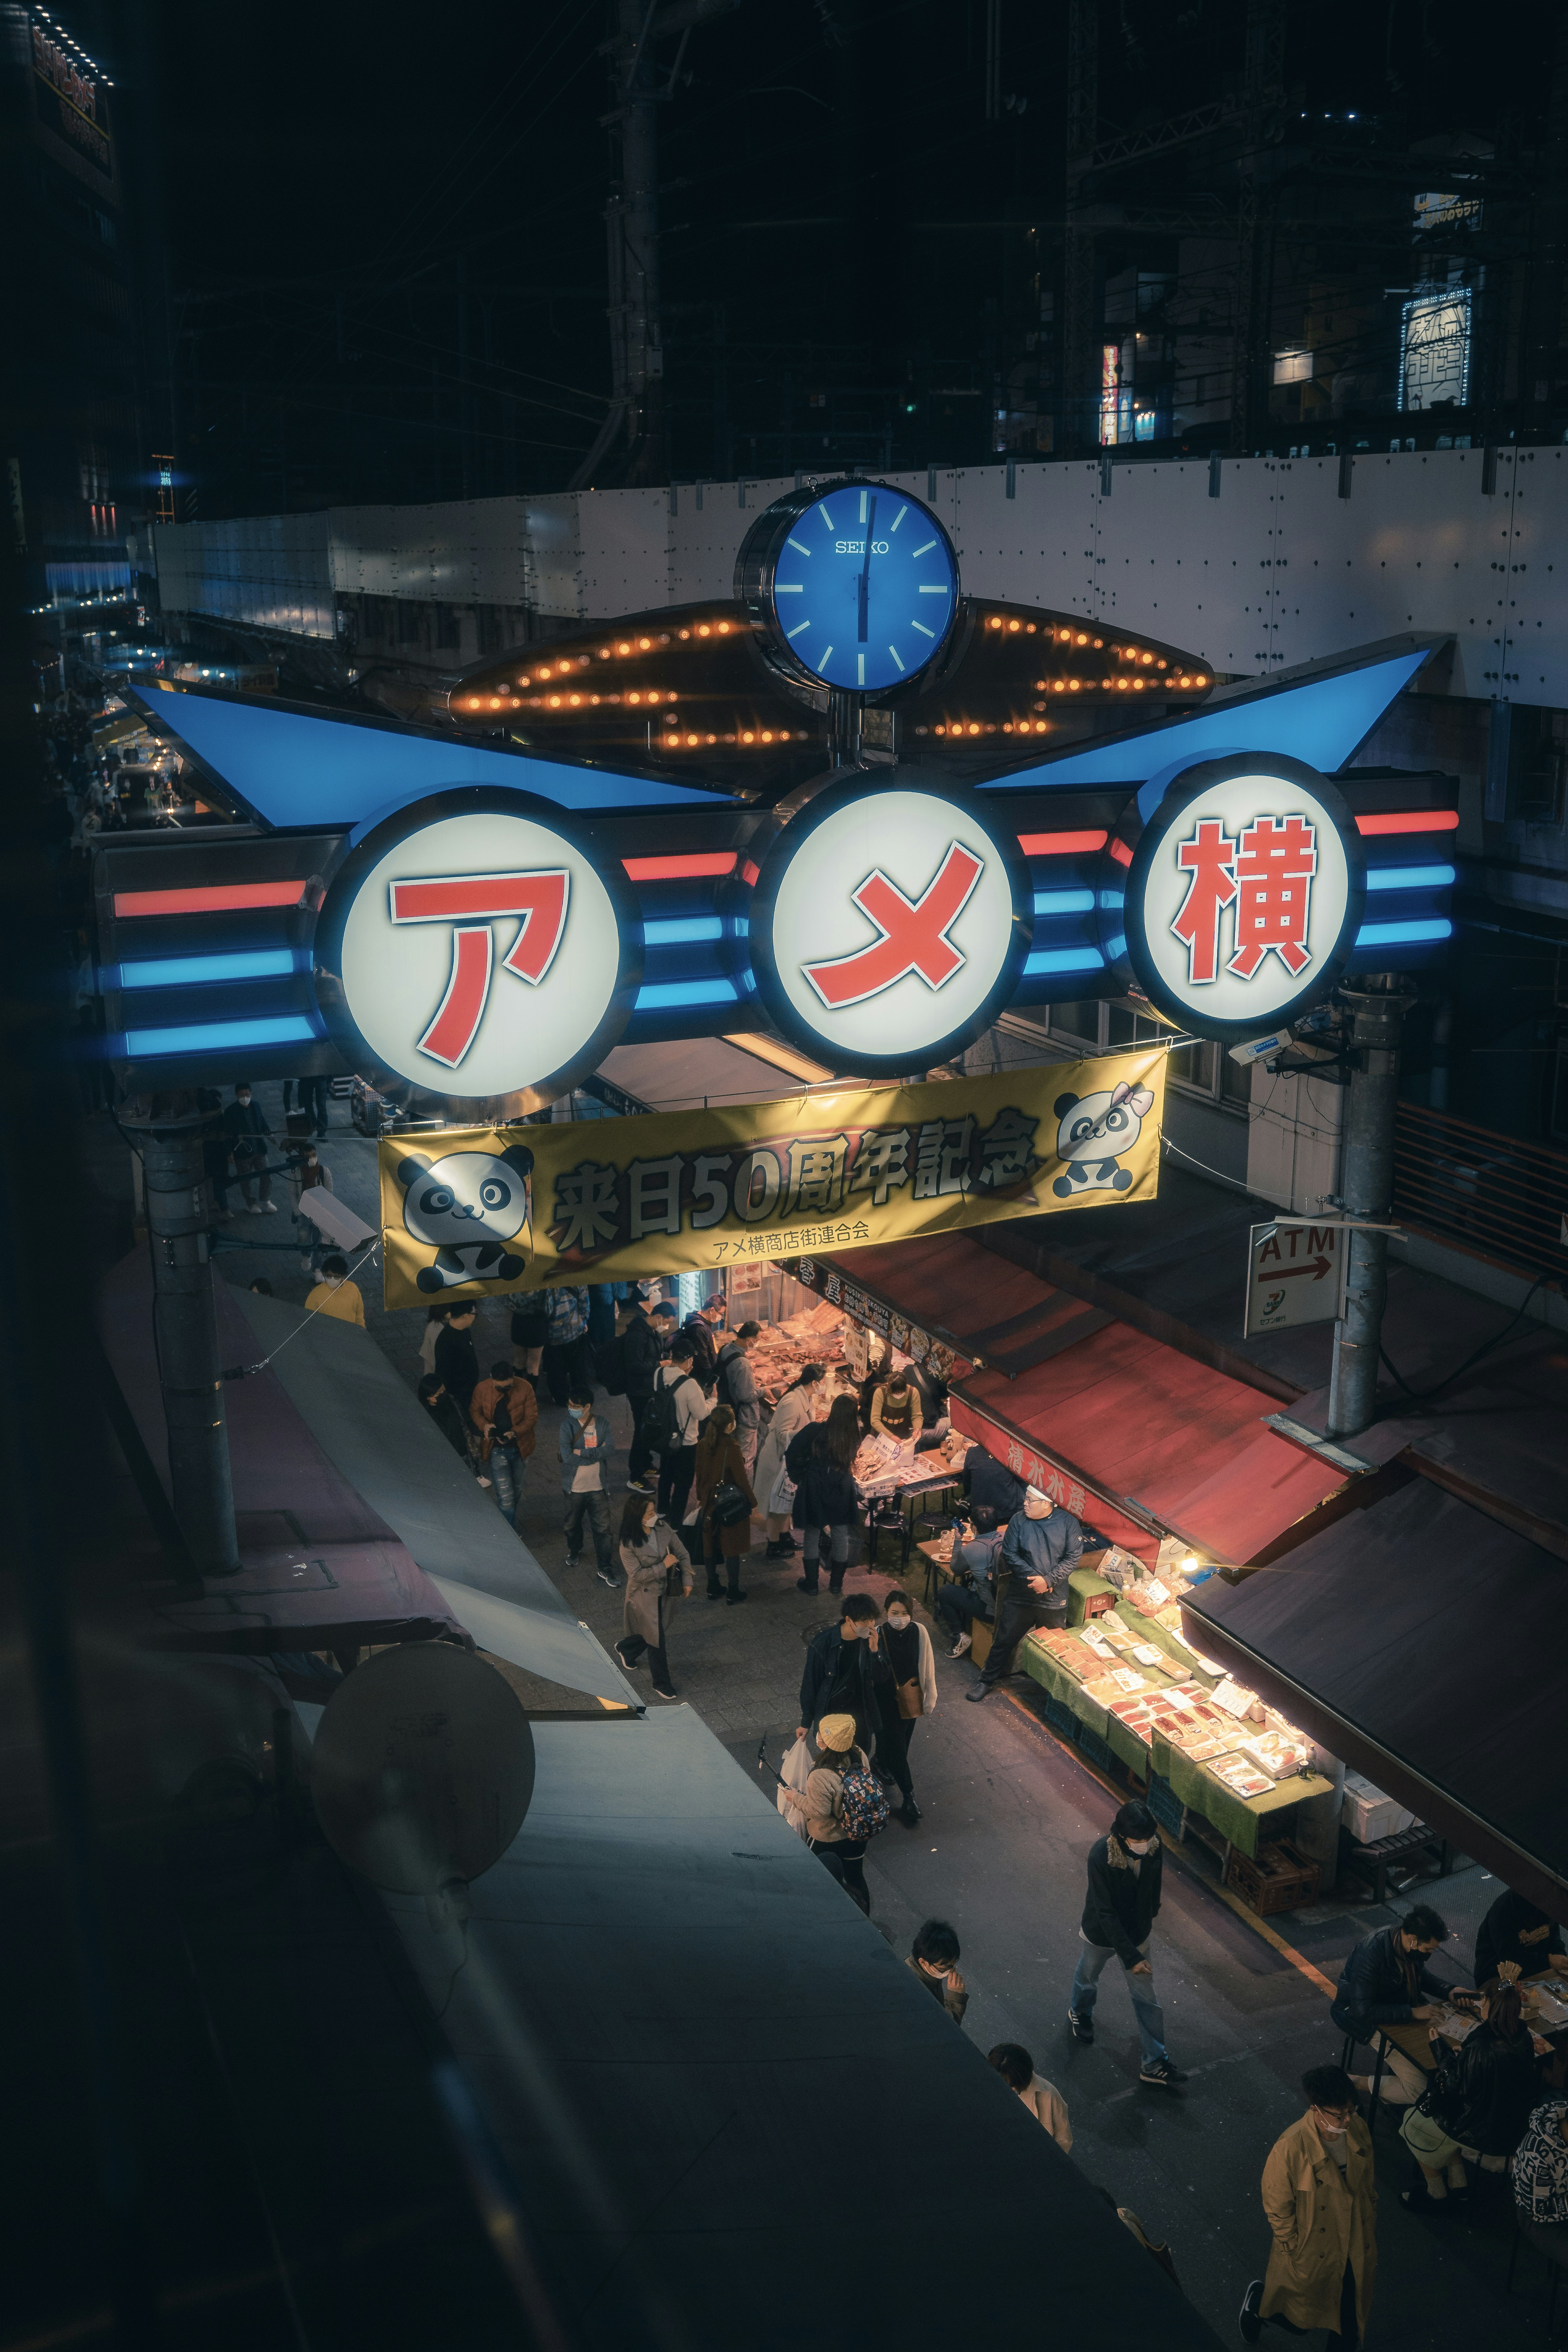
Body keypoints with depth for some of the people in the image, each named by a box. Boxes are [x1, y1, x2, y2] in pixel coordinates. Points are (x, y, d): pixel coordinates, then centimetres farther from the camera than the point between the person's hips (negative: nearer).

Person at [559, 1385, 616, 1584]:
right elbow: (567, 1456, -24)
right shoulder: (567, 1426, -14)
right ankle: (574, 1551, 49)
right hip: (574, 1487, -1)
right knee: (573, 1524, 20)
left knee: (602, 1527, 3)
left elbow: (611, 1448, -19)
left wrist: (583, 1452, -24)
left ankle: (603, 1568, 14)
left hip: (597, 1486, 1)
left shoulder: (601, 1424, -7)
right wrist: (597, 1454, -18)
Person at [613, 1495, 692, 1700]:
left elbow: (683, 1554, 0)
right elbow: (637, 1575, -23)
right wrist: (663, 1566, -27)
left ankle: (625, 1649, 53)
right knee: (656, 1639, 6)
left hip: (667, 1592, 5)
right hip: (645, 1597, -5)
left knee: (655, 1633, 22)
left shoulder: (664, 1529, -10)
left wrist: (687, 1581, -6)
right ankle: (661, 1683, 27)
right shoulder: (629, 1545, -24)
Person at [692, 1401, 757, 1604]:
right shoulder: (732, 1448, -24)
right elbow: (741, 1479, -18)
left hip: (710, 1503, 6)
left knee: (711, 1545, 17)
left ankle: (713, 1588, 28)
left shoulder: (703, 1445, -6)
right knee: (732, 1549, 7)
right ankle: (733, 1592, 14)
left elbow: (698, 1474, 5)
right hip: (732, 1506, -6)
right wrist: (752, 1502, -4)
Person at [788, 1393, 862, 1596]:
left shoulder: (816, 1431, -16)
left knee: (811, 1535, 10)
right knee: (841, 1536, 14)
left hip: (814, 1487, -2)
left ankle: (811, 1583, 18)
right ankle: (837, 1583, 23)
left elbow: (792, 1454, -13)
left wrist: (799, 1477, 1)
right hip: (842, 1487, 3)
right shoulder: (853, 1437, -6)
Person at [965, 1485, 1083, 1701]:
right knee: (1004, 1640, 8)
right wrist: (1034, 1578, -18)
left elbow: (1072, 1559, -10)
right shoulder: (1019, 1520, -6)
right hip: (1020, 1595, 1)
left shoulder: (1068, 1523, -9)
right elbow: (1009, 1554, -7)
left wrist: (1048, 1580, -21)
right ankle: (987, 1681, 22)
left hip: (1054, 1599, -1)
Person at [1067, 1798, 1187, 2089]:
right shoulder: (1101, 1857, -39)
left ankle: (1153, 2064, 27)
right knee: (1088, 1977, 27)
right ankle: (1080, 2012, 59)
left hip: (1138, 1932, 3)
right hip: (1101, 1932, -3)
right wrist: (1131, 1957, -31)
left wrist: (1153, 1908, 18)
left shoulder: (1154, 1845, -24)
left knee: (1146, 1998, 11)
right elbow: (1105, 1913, -32)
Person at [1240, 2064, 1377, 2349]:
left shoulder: (1358, 2130, -16)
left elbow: (1368, 2183, 4)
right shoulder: (1290, 2149, -33)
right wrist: (1294, 2254, -10)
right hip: (1312, 2258, -4)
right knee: (1299, 2323, 18)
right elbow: (1277, 2209, -18)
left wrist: (1371, 2226, 12)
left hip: (1357, 2250, 4)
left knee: (1349, 2327, 20)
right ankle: (1258, 2300, 45)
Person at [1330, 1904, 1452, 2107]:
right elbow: (1363, 2012, -33)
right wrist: (1413, 2013, -30)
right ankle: (1355, 2083, 4)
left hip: (1402, 2003, 8)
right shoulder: (1371, 1955, -34)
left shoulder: (1407, 1944, -10)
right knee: (1419, 2090, -15)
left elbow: (1420, 1974, 12)